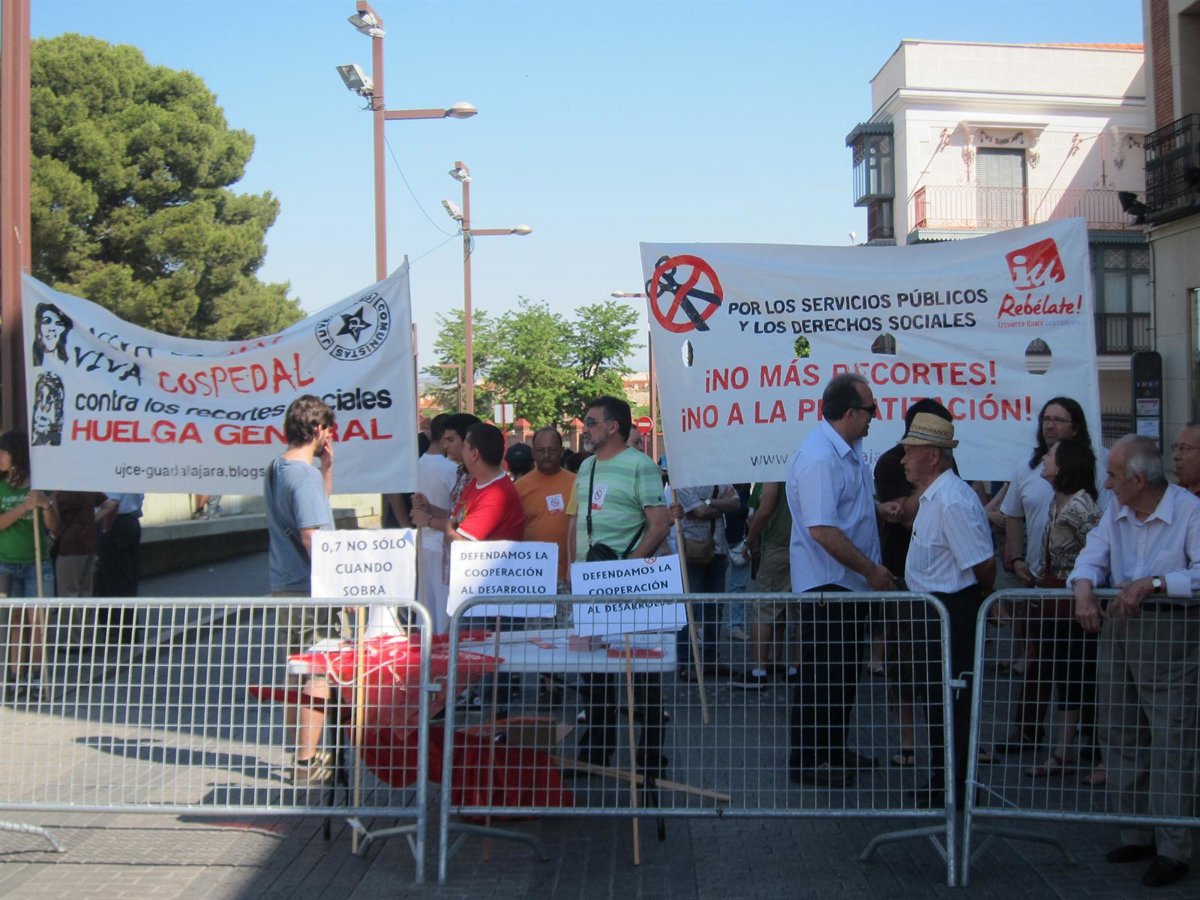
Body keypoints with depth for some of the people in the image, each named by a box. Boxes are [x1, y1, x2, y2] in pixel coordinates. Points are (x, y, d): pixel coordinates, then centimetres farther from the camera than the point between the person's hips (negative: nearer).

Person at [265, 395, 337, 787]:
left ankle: (302, 754, 26)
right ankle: (308, 764, 0)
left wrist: (327, 465, 17)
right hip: (309, 591, -10)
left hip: (284, 587, 10)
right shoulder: (304, 475, -17)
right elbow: (312, 539, -22)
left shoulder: (276, 469, 11)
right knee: (318, 676, -3)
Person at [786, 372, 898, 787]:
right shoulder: (819, 458, -23)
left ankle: (834, 751, 31)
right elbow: (823, 530, -28)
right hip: (827, 584, -10)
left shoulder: (848, 450, 9)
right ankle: (807, 762, 10)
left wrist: (880, 508, 6)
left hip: (850, 581, 10)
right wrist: (871, 570, -22)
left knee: (844, 673, 18)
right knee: (821, 676, -1)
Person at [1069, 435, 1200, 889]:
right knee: (1120, 735, 13)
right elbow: (1092, 556, 3)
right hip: (1118, 627, 7)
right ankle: (1137, 834, 26)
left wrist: (1152, 584, -28)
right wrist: (1084, 590, -16)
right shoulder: (1116, 509, 8)